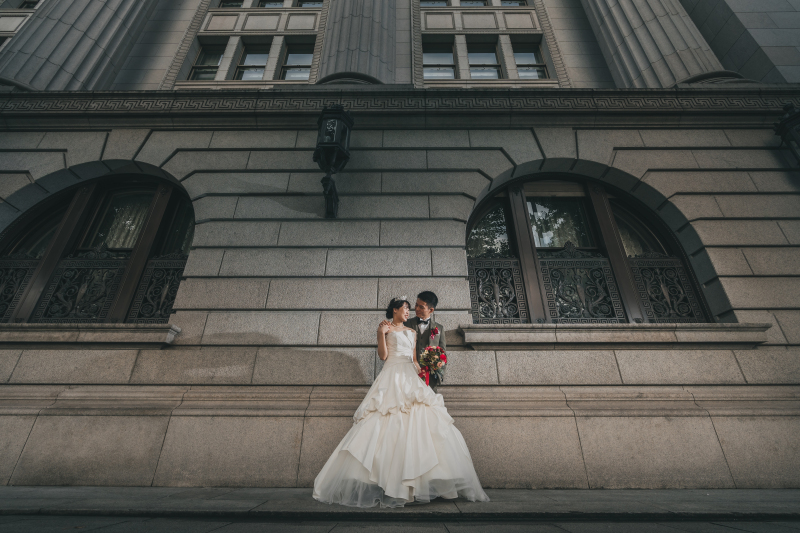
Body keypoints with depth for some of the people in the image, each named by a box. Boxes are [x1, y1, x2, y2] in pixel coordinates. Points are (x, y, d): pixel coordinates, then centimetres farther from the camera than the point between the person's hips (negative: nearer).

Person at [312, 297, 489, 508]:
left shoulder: (412, 332, 21)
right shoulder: (385, 328, 6)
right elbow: (383, 355, -4)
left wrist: (422, 371, 3)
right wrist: (382, 333, -12)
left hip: (411, 379, 5)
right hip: (392, 378, -5)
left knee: (420, 423, -6)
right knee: (388, 427, -11)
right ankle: (384, 483, -2)